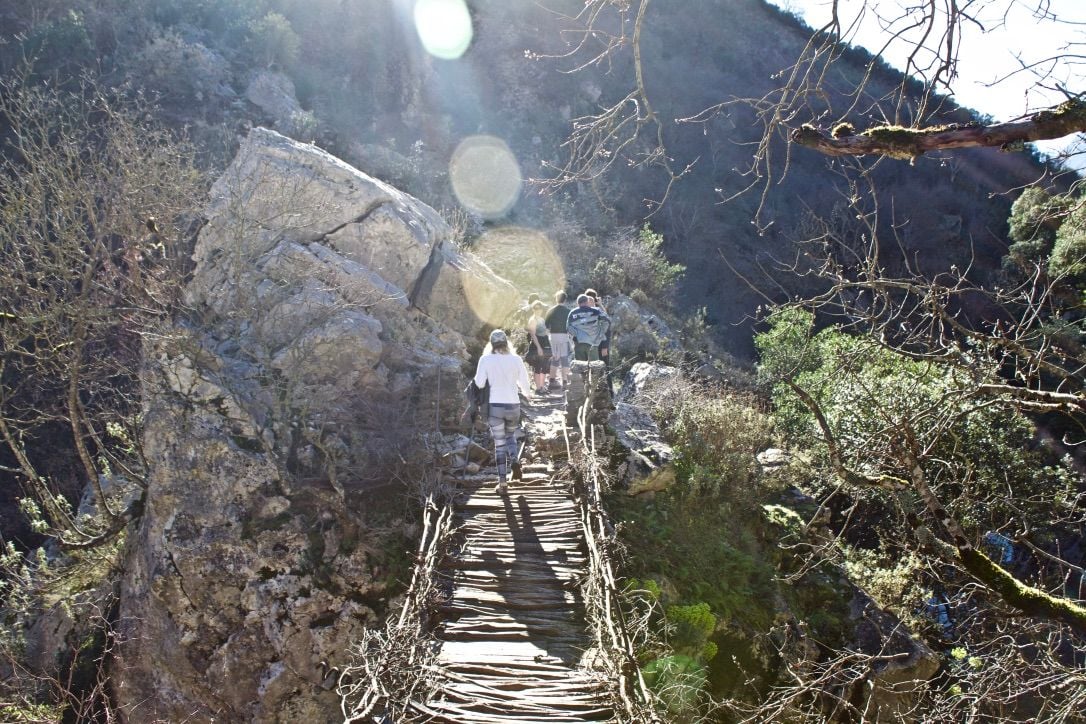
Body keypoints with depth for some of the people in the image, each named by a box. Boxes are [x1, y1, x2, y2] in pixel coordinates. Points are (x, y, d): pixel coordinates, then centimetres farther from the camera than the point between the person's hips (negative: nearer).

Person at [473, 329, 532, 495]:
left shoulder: (485, 360, -7)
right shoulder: (516, 359, -4)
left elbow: (479, 383, -9)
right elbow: (524, 382, 1)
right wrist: (527, 393, 22)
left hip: (495, 406, -1)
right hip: (513, 405, 1)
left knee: (499, 444, 8)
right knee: (510, 436, 25)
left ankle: (502, 483, 5)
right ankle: (514, 460, -4)